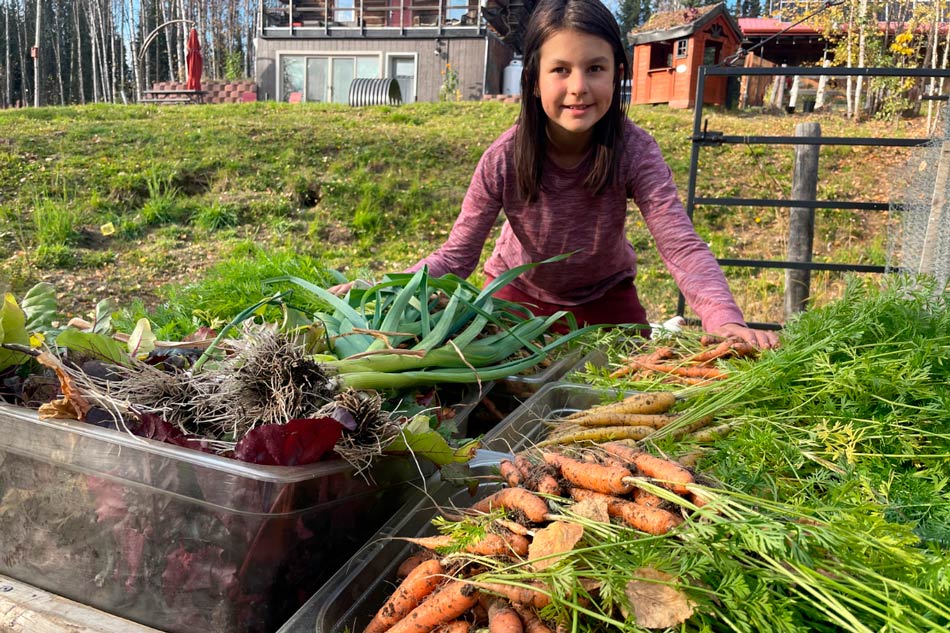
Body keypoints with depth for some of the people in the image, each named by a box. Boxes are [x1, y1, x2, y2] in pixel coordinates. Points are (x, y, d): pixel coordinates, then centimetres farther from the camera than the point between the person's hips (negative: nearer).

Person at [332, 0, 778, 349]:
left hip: (606, 296, 1)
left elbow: (682, 247, -35)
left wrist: (726, 321, -54)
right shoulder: (504, 159, -27)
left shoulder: (633, 151, -28)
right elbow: (455, 258, -24)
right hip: (518, 294, 0)